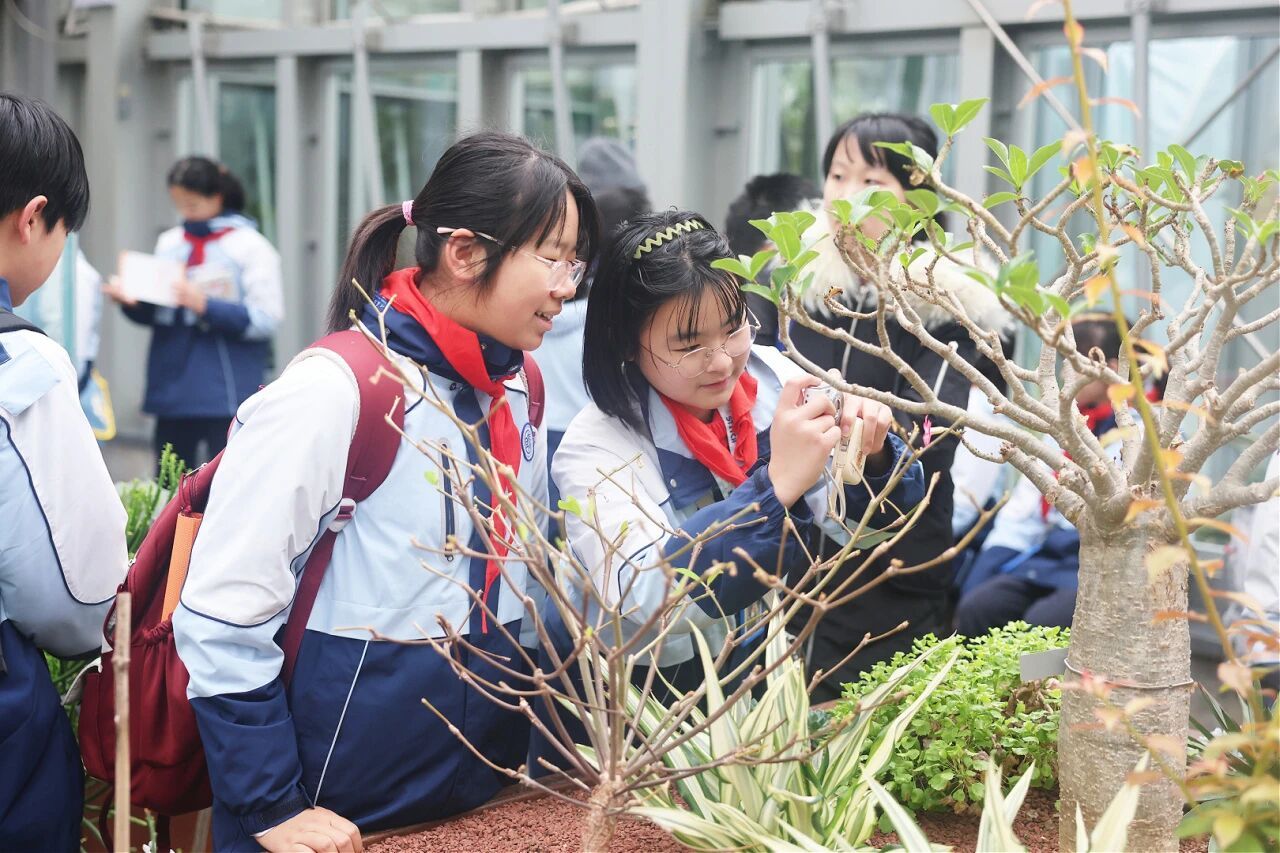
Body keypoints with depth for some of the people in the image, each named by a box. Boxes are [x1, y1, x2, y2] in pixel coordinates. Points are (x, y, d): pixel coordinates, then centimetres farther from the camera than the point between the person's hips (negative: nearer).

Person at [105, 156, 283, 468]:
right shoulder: (169, 242, 13)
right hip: (172, 392, 5)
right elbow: (155, 315, 18)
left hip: (227, 396, -5)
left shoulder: (251, 246, -3)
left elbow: (267, 319, -11)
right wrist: (131, 302, -3)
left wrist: (205, 305, -18)